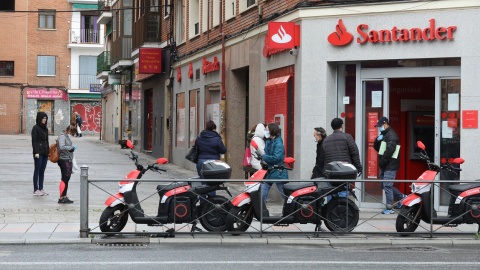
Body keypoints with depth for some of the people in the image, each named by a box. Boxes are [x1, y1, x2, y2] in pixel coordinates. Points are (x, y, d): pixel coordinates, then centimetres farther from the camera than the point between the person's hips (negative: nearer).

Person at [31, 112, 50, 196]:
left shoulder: (45, 129, 14)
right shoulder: (35, 128, -8)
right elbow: (34, 141, -12)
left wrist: (48, 152, 16)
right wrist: (36, 152, -18)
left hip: (45, 152, 7)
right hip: (38, 152, -7)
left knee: (42, 171, 9)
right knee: (37, 171, -4)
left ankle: (41, 188, 13)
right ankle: (35, 190, 0)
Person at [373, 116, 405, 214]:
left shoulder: (391, 135, -12)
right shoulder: (384, 134, 20)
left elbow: (389, 150, -21)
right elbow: (377, 148, 21)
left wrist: (382, 161, -18)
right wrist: (377, 140, 1)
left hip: (390, 165, -10)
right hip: (384, 166, 10)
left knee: (387, 186, -10)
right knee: (384, 185, 14)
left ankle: (389, 209, -7)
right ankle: (401, 197, 27)